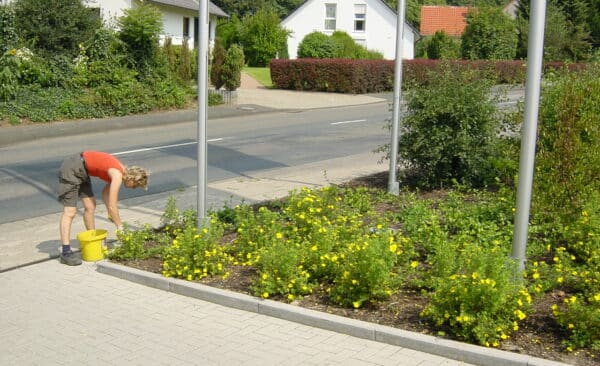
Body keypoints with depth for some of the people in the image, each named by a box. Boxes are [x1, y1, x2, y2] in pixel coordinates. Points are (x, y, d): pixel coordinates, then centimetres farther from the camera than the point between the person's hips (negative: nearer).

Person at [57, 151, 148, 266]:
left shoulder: (120, 171, 6)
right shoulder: (118, 175, -21)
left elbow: (106, 192, 18)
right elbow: (112, 205, -22)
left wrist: (111, 214, 8)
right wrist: (120, 226, -12)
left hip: (80, 171, 10)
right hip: (71, 169, -10)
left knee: (90, 206, 14)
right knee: (70, 211, -13)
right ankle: (66, 252, -15)